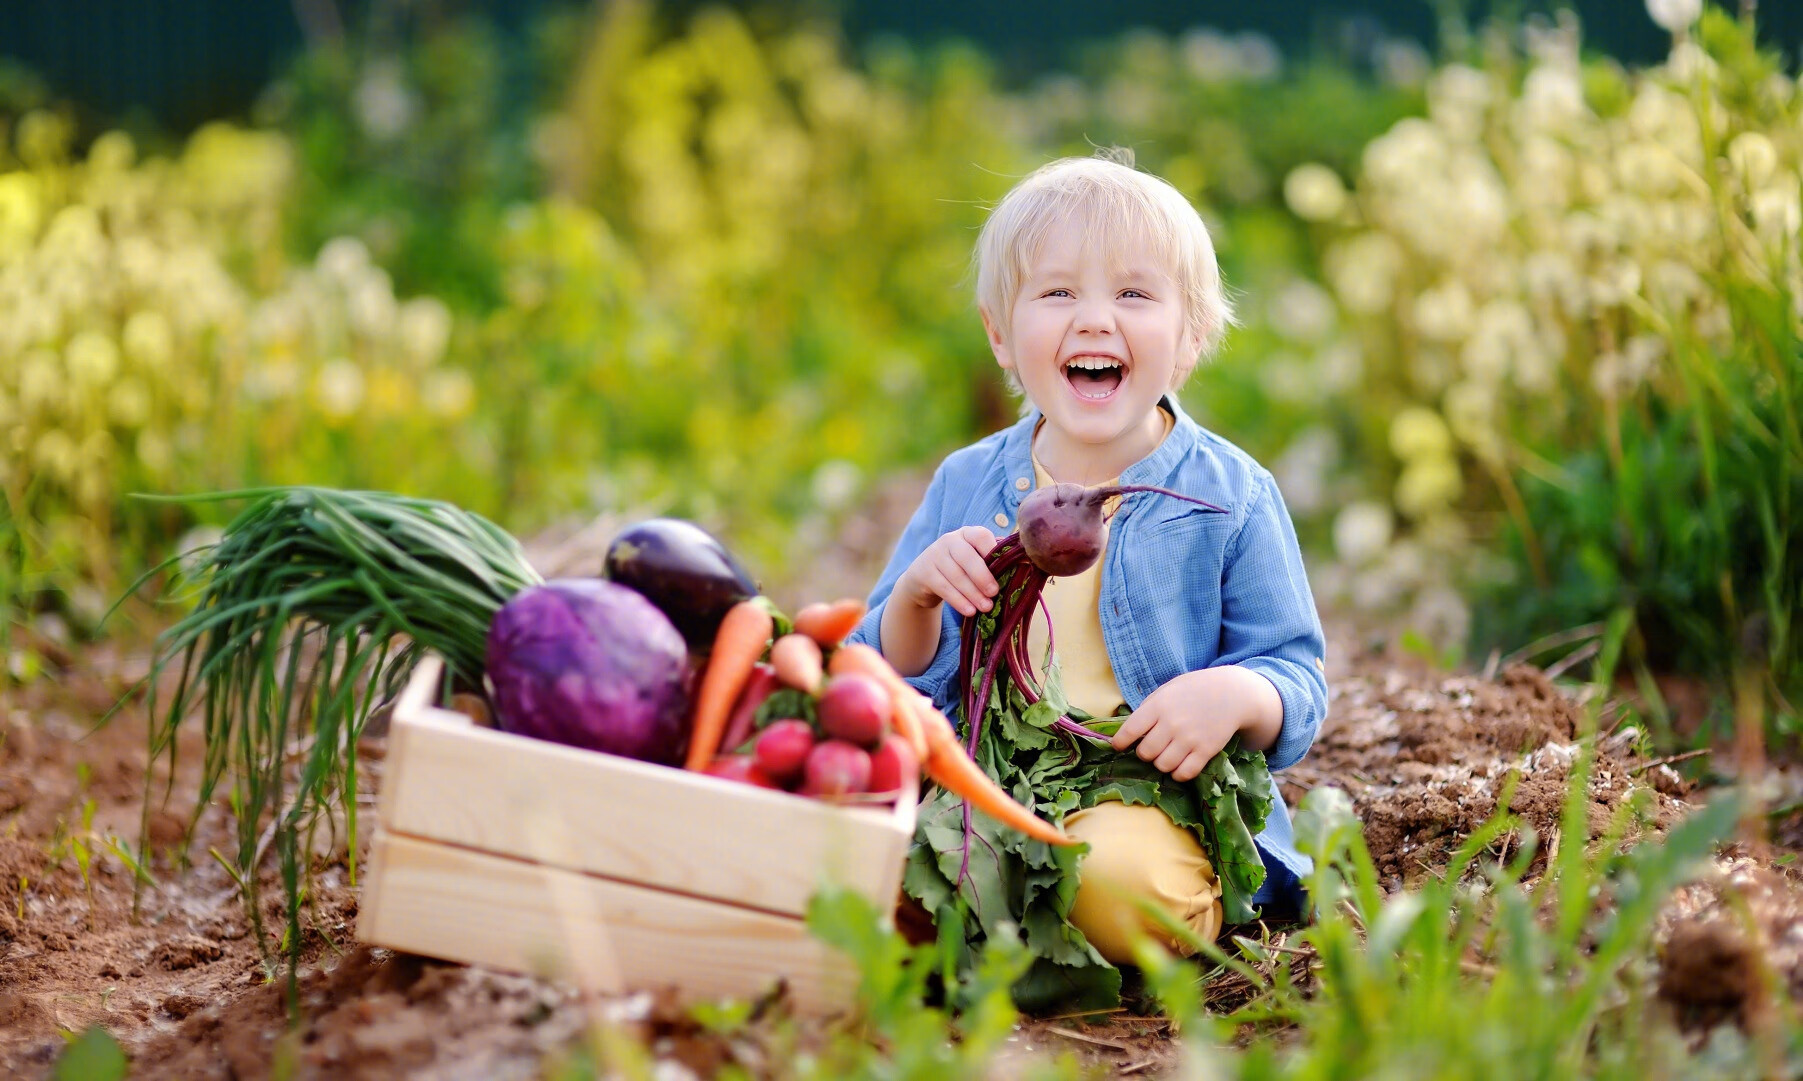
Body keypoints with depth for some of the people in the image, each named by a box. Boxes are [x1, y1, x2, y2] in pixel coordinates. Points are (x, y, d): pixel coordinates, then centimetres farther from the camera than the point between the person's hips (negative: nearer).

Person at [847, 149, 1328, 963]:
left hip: (1158, 802, -2)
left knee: (1118, 871, -37)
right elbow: (890, 682, 11)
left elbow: (1300, 683, 4)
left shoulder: (1230, 494, 3)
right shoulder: (966, 485, 10)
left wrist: (1236, 696, -19)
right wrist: (915, 599, -11)